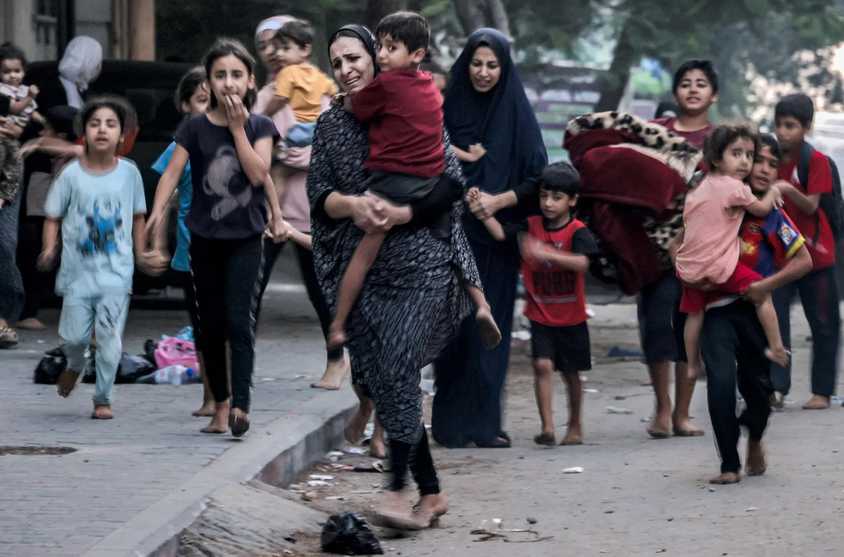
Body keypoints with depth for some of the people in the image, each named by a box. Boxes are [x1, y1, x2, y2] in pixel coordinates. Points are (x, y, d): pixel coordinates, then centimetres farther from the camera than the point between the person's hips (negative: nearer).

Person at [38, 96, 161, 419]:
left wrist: (140, 253, 12)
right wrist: (50, 248, -13)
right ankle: (75, 365, 37)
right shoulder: (72, 174, -4)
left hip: (116, 273, 0)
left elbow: (137, 215, 13)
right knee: (73, 336, 2)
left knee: (110, 340, -6)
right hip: (78, 270, 0)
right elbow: (53, 216, 2)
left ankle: (103, 400, 7)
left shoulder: (129, 173, 0)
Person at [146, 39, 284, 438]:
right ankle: (220, 404, 19)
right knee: (211, 325, 8)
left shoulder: (260, 127, 0)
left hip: (246, 237, -2)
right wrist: (158, 211, -28)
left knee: (239, 321, -14)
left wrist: (237, 127, -12)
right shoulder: (195, 128, -1)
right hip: (206, 239, 2)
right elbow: (172, 172, -11)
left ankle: (240, 405, -20)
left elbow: (258, 173, -13)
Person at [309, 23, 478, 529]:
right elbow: (318, 196, 3)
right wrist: (352, 204, -18)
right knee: (378, 377, 1)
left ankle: (398, 488, -12)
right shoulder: (332, 126, 10)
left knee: (397, 370, -17)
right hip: (363, 272, 4)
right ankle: (431, 493, 10)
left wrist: (399, 215, -17)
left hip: (423, 264, -4)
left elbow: (453, 184, -6)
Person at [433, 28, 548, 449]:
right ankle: (451, 422, 2)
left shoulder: (517, 114, 2)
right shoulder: (449, 109, 4)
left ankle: (483, 422, 4)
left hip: (497, 239, 0)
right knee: (454, 327, -3)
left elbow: (537, 181, 0)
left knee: (491, 327, -1)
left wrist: (498, 200, -14)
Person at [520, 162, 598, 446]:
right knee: (543, 365, -15)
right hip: (540, 314, 1)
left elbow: (581, 263, -30)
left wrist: (547, 253, -44)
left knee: (570, 372, 13)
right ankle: (547, 426, -18)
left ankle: (575, 426, 31)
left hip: (570, 316, -1)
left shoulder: (577, 231, -13)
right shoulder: (532, 226, -2)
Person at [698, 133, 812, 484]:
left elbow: (804, 261, 0)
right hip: (717, 307, -1)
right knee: (721, 380, -18)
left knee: (757, 383, 8)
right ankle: (729, 465, -7)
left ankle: (754, 439, 44)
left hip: (754, 308, 1)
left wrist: (767, 284, -13)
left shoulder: (772, 216, -2)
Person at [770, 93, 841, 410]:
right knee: (774, 318, -9)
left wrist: (788, 190, -32)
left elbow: (811, 206, -16)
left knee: (824, 324, 3)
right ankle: (777, 387, -12)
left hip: (815, 254, -4)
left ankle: (822, 391, 11)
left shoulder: (816, 161, -9)